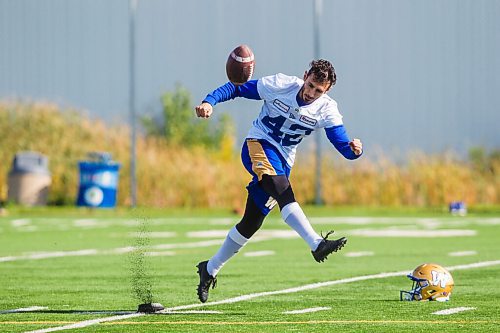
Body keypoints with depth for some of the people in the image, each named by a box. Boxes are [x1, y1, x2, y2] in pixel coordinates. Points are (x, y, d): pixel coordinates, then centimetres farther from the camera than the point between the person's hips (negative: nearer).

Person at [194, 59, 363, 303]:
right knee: (282, 189, -33)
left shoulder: (326, 110, -6)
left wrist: (354, 149, -35)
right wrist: (209, 102, -20)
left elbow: (342, 144, -11)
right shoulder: (280, 85, -12)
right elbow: (236, 89, -4)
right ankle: (316, 244, -48)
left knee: (251, 223, 5)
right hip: (258, 145, -4)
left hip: (282, 162, 4)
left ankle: (210, 269, 21)